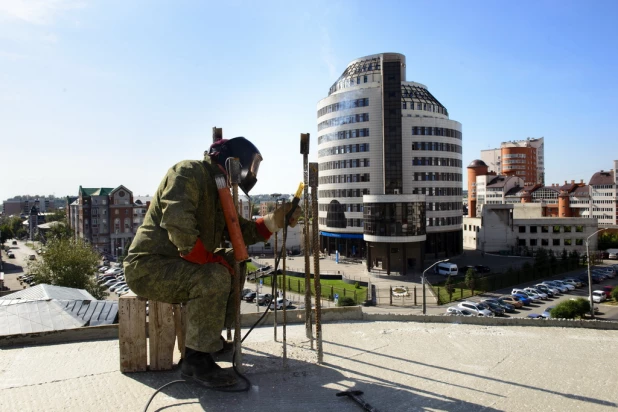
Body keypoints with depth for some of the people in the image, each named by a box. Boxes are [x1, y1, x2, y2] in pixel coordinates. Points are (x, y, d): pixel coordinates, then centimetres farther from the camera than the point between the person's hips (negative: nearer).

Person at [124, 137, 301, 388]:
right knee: (214, 277, -29)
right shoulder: (190, 172, -16)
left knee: (235, 263, 12)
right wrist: (211, 260, -21)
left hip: (178, 264, 10)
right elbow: (179, 225, -30)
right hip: (148, 266, -10)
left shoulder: (218, 188, 14)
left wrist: (276, 220, 1)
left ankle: (212, 336, 18)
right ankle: (196, 359, -14)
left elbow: (240, 232, 12)